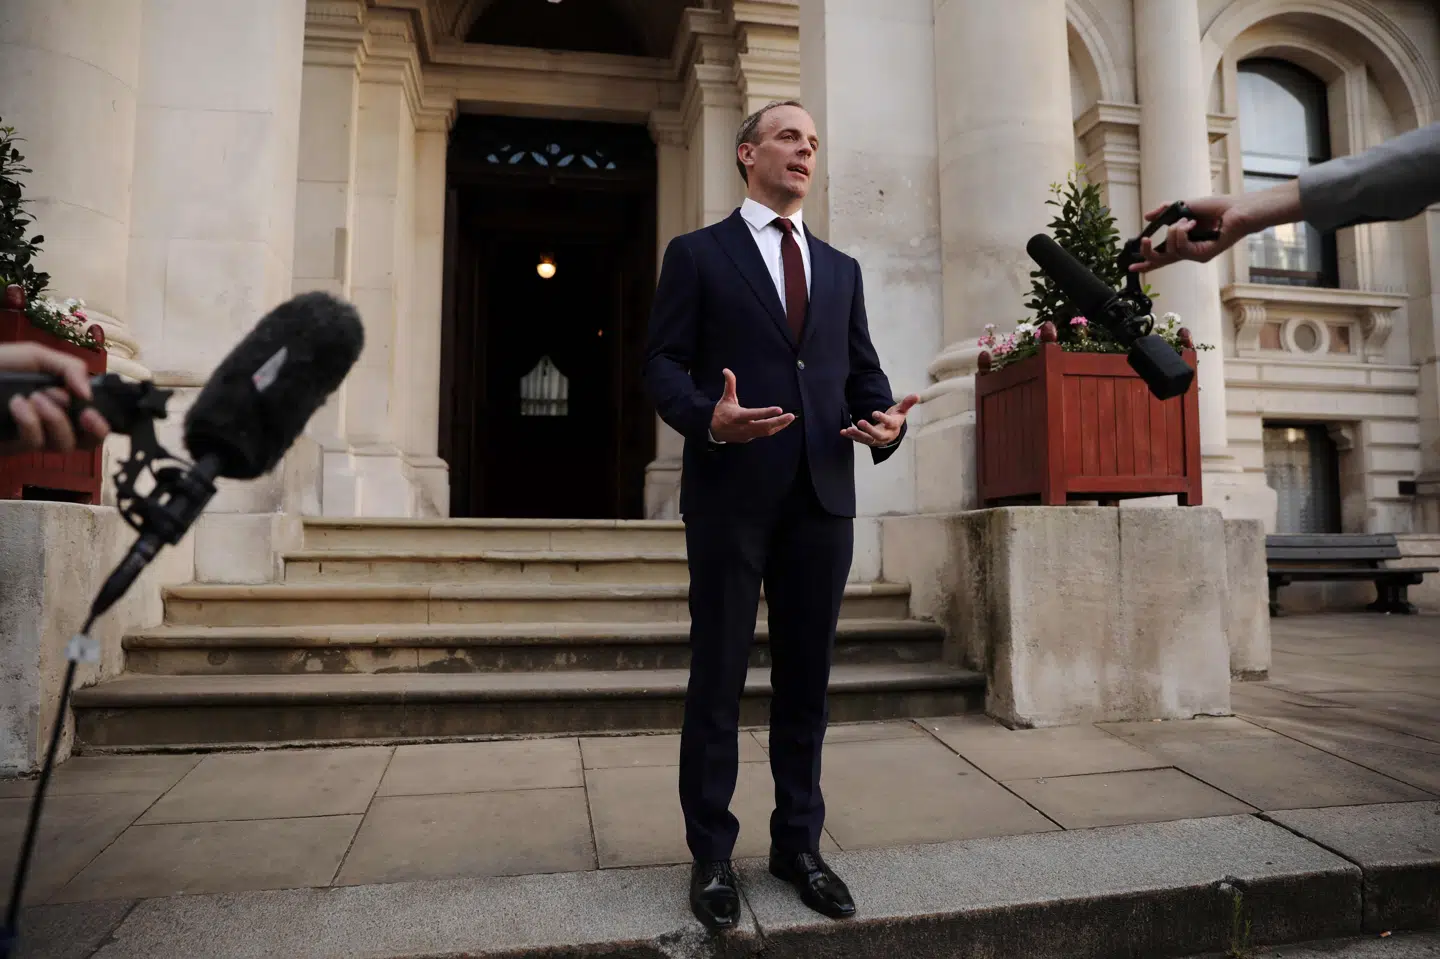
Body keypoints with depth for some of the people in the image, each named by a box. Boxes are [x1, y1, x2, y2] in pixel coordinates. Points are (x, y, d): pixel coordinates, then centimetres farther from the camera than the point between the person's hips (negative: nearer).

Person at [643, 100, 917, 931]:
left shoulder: (842, 269, 19)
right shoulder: (697, 254, 6)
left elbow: (863, 368, 14)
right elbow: (663, 363, -1)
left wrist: (887, 420, -7)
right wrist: (707, 417, -21)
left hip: (822, 497, 4)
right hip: (731, 493, -4)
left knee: (807, 676, 10)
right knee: (718, 676, 4)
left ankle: (799, 844, 25)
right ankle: (712, 854, 19)